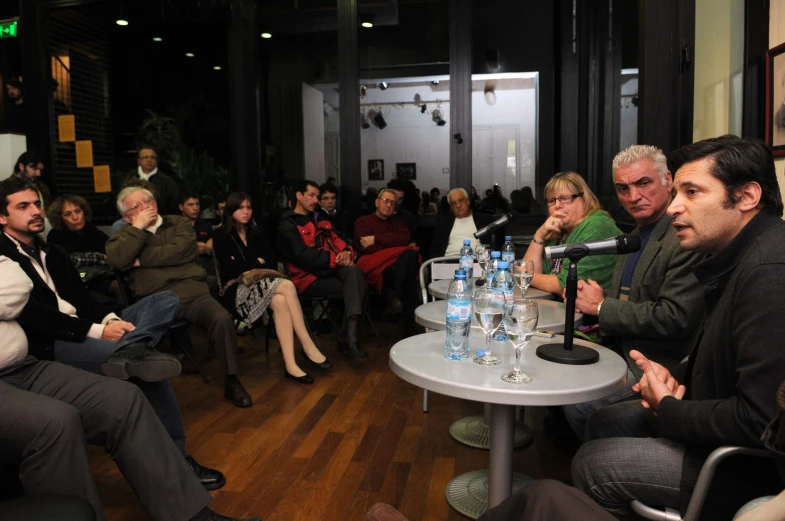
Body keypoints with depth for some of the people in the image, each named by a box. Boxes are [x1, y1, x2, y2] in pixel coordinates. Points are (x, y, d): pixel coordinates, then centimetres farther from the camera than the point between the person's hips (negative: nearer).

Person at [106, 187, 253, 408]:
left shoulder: (180, 223, 18)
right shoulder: (124, 236, 20)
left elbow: (179, 252, -4)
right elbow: (116, 261, -4)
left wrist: (139, 260, 3)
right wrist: (138, 227, 1)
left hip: (191, 290, 1)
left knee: (223, 319, -27)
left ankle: (231, 382, -12)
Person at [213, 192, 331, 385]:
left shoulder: (258, 232, 17)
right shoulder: (221, 236, 3)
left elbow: (273, 264, 6)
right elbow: (231, 269, -10)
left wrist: (249, 267, -9)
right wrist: (257, 263, 1)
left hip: (262, 285, 4)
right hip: (236, 289, -4)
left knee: (280, 301, -34)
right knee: (287, 286, -31)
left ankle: (290, 364, -38)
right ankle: (308, 346, -30)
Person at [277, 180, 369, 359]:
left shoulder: (320, 219, 24)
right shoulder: (287, 225, -1)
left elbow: (339, 240, 15)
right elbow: (303, 256, -14)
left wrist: (347, 252, -9)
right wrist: (336, 258, -18)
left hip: (331, 269, 6)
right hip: (310, 277, -6)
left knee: (354, 272, -30)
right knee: (358, 287, -26)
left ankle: (348, 338, -36)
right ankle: (349, 339, -22)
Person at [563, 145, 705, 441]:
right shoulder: (636, 236, 13)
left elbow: (675, 317, -26)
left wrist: (602, 307, -16)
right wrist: (590, 297, -5)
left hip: (656, 363, -9)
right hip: (622, 352, 9)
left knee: (576, 405, -17)